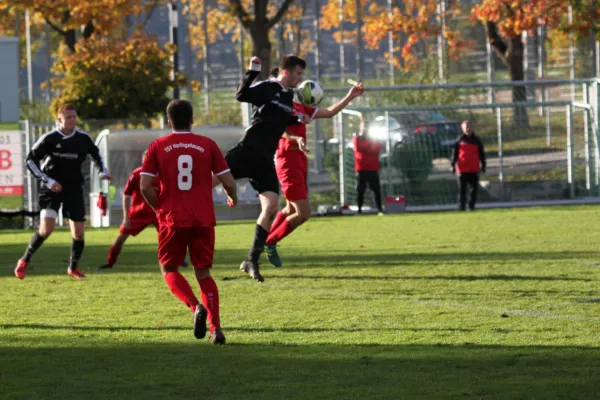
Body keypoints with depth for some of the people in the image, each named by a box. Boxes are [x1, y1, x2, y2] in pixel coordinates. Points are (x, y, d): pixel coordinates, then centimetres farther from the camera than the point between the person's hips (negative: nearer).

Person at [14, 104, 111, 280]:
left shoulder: (83, 138, 0)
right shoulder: (49, 139, -11)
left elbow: (96, 155, 20)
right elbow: (31, 160, -7)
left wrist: (103, 171, 3)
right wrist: (48, 181, -16)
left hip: (74, 189, 4)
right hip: (52, 189, -4)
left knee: (78, 232, 1)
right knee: (46, 228, -19)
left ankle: (73, 268, 24)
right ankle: (25, 261, 1)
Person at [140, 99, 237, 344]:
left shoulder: (158, 147, 0)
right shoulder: (208, 145, 2)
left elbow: (145, 186, -5)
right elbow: (228, 182, 1)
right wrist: (233, 198, 23)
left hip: (172, 220, -2)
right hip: (203, 220, 2)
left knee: (169, 269, 12)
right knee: (203, 272, 10)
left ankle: (196, 306, -15)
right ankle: (216, 328, -2)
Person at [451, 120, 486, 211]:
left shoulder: (477, 140, 9)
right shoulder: (459, 140, 5)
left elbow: (482, 154, 13)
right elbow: (455, 153, 6)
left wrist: (483, 165, 9)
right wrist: (453, 165, 0)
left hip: (474, 169, 2)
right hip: (462, 169, -2)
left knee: (474, 188, 2)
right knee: (462, 189, -1)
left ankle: (471, 206, 10)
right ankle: (461, 206, 1)